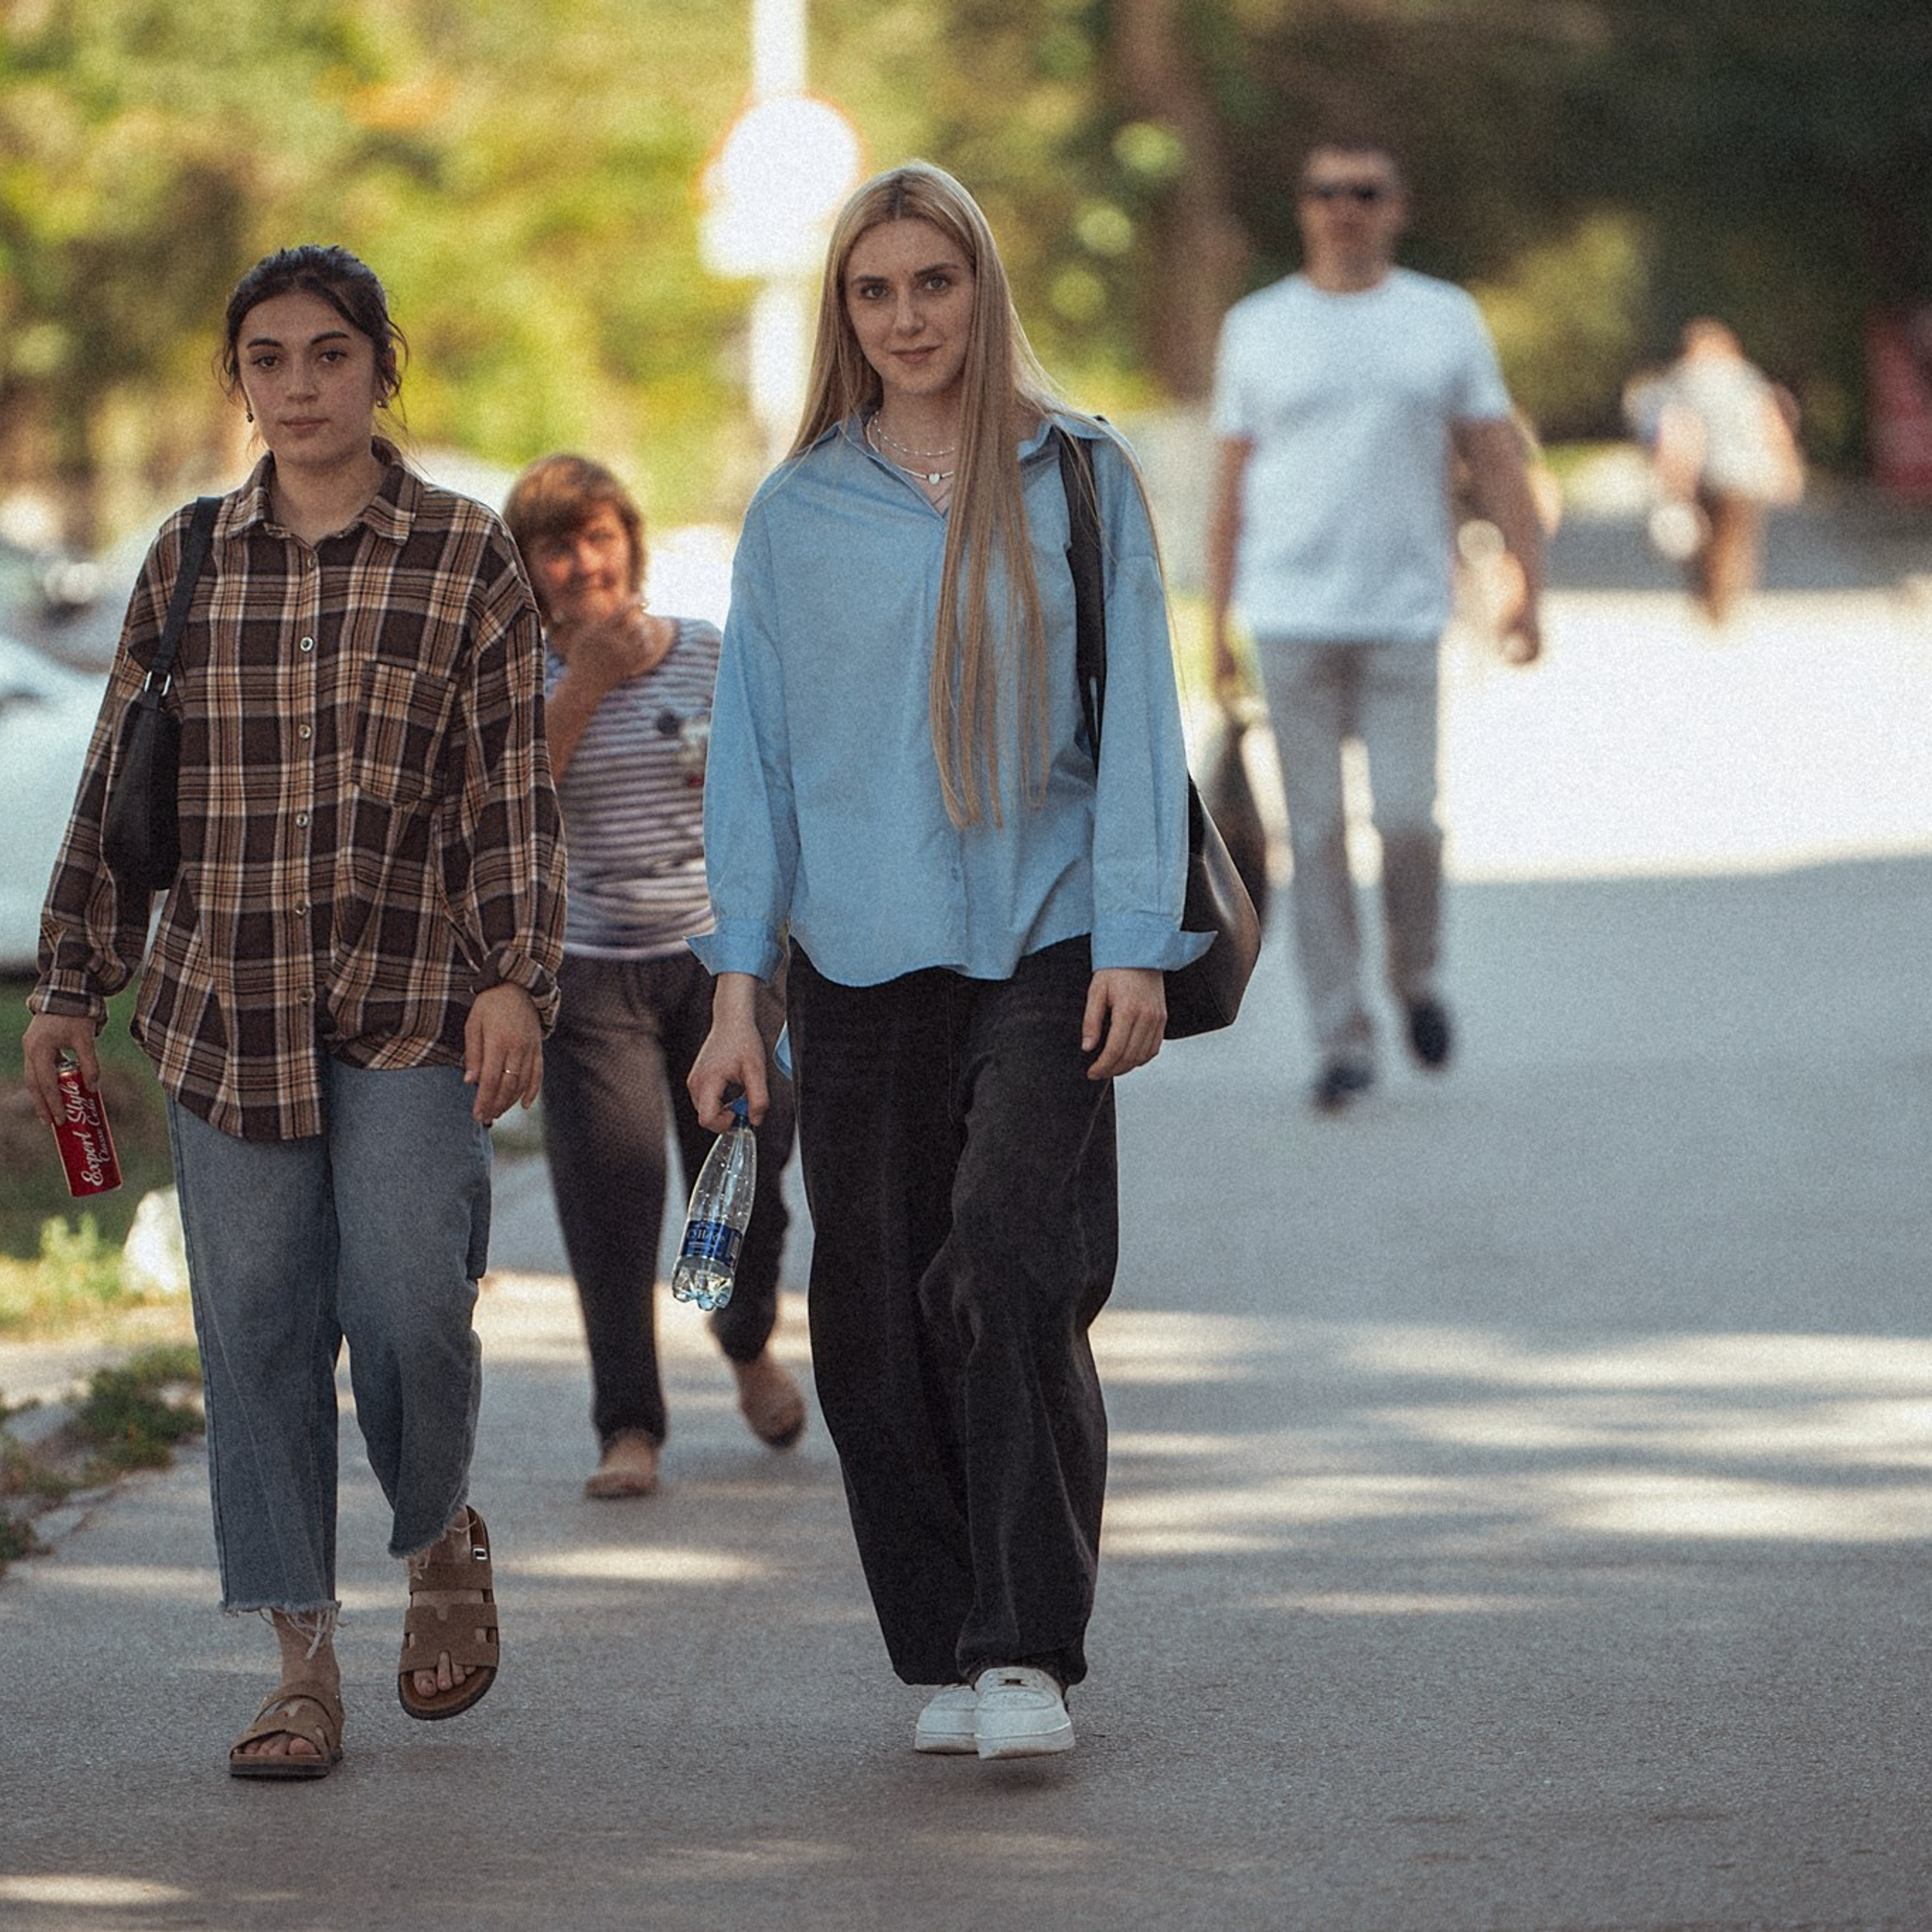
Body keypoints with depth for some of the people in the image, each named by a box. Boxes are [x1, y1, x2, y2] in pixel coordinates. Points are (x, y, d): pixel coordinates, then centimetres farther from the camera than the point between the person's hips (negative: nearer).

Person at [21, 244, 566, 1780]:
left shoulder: (469, 561, 2)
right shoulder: (187, 564, 9)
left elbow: (514, 793, 0)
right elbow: (116, 790, 14)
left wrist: (515, 977, -8)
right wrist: (72, 988, 12)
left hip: (412, 1010, -3)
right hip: (224, 1010, 3)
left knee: (406, 1299, -12)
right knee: (257, 1330, 0)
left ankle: (441, 1534, 19)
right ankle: (303, 1661, 6)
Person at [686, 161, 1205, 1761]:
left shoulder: (1078, 479, 3)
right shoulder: (798, 514, 7)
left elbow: (1136, 717, 2)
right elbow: (755, 751, 9)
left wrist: (1136, 946, -5)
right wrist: (738, 985, 3)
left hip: (1042, 948, -2)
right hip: (860, 964, 2)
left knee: (1012, 1281, -17)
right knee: (876, 1321, 3)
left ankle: (1028, 1655, -12)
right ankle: (945, 1656, 14)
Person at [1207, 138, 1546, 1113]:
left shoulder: (1446, 320, 7)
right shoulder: (1256, 328, 8)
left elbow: (1497, 462, 6)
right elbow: (1231, 481, 9)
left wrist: (1527, 583, -3)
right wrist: (1217, 616, 6)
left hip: (1404, 612, 0)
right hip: (1290, 618, 0)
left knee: (1406, 817, -8)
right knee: (1316, 831, -2)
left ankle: (1416, 975, 20)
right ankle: (1341, 1039, 3)